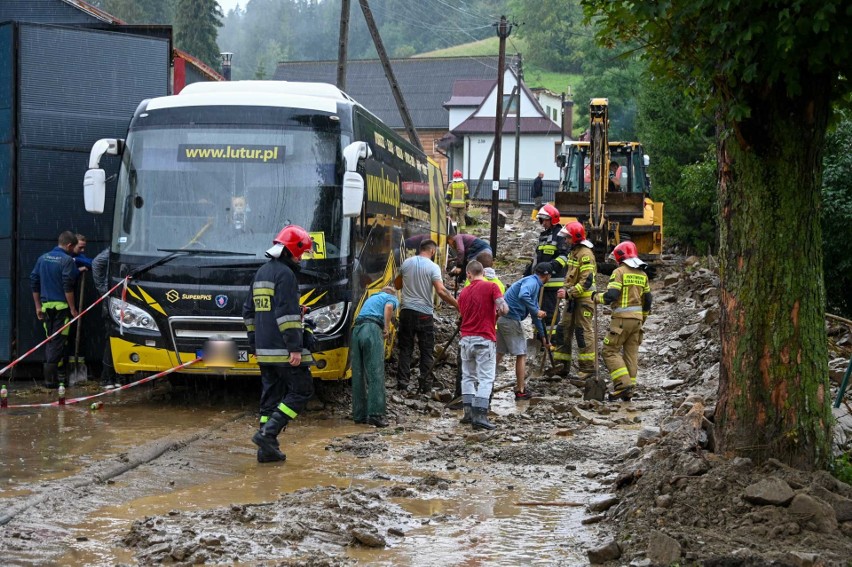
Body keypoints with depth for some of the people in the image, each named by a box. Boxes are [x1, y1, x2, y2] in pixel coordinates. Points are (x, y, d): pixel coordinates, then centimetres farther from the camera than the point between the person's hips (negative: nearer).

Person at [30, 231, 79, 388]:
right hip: (61, 305, -6)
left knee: (50, 341, 14)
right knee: (58, 342, -3)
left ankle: (58, 373, 18)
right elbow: (67, 287, -15)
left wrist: (38, 306, 18)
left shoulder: (42, 258, 11)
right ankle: (51, 378, -5)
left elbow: (34, 282, 13)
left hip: (46, 305, 6)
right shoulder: (67, 260, -10)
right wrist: (72, 308, -9)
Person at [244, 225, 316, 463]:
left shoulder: (261, 273, 18)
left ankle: (267, 448, 10)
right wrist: (295, 347, -20)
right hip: (283, 350, -9)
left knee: (271, 394, 11)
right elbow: (287, 314, -19)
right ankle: (267, 434, -11)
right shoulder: (285, 274, -11)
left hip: (264, 350, 9)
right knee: (301, 390, -2)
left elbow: (249, 311, 23)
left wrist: (255, 344, 27)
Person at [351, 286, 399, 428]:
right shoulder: (392, 298, 16)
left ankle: (359, 415, 8)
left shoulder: (371, 298, 37)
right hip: (372, 329, -6)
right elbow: (388, 307, -7)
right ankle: (375, 414, -19)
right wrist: (386, 328, -3)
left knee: (358, 375, 7)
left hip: (356, 330, 6)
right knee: (376, 374, -10)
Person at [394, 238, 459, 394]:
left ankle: (402, 383, 5)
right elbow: (441, 291, -19)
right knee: (427, 351, 6)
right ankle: (425, 385, 5)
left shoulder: (407, 263, 4)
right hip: (424, 314, -3)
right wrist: (458, 305, -16)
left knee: (405, 349, 9)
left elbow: (397, 285, 16)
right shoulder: (433, 267, -9)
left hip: (406, 311, 3)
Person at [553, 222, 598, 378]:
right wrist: (568, 292, 15)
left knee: (584, 332, -6)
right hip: (573, 298, 10)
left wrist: (571, 292, -22)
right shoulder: (574, 251, 15)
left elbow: (587, 280, -22)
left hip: (584, 298, -10)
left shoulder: (585, 253, -16)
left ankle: (589, 367, -1)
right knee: (564, 328, 12)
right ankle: (562, 364, 19)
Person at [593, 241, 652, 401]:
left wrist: (597, 297, 1)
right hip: (637, 318, 7)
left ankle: (623, 383, -14)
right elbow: (647, 300, 17)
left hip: (622, 318, -7)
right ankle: (628, 392, 10)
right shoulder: (642, 274, 13)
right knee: (631, 354, 9)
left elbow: (611, 296, -18)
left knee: (610, 351, -1)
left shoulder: (619, 272, -9)